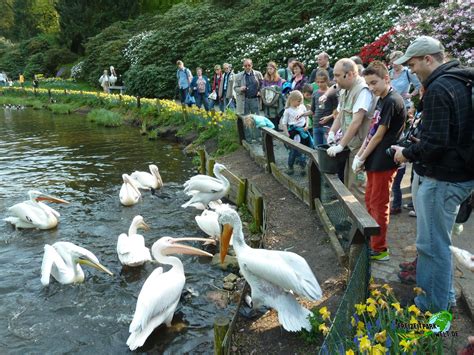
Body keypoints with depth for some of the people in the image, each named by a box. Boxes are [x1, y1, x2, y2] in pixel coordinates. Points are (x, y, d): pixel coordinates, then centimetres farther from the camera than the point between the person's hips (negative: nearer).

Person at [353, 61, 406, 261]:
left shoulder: (392, 101, -15)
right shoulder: (381, 100, 13)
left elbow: (380, 134, -15)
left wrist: (362, 158, -9)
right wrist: (359, 154, 5)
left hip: (384, 161, -9)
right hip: (374, 160, 9)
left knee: (379, 205, -1)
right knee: (370, 200, 16)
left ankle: (379, 250, 10)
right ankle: (371, 241, 29)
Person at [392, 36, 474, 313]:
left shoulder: (438, 89, -19)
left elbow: (434, 143, -25)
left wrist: (407, 153, -8)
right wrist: (413, 150, 16)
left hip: (444, 178, -10)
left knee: (433, 245, 3)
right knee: (439, 240, 22)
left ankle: (435, 306, 16)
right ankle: (445, 296, 35)